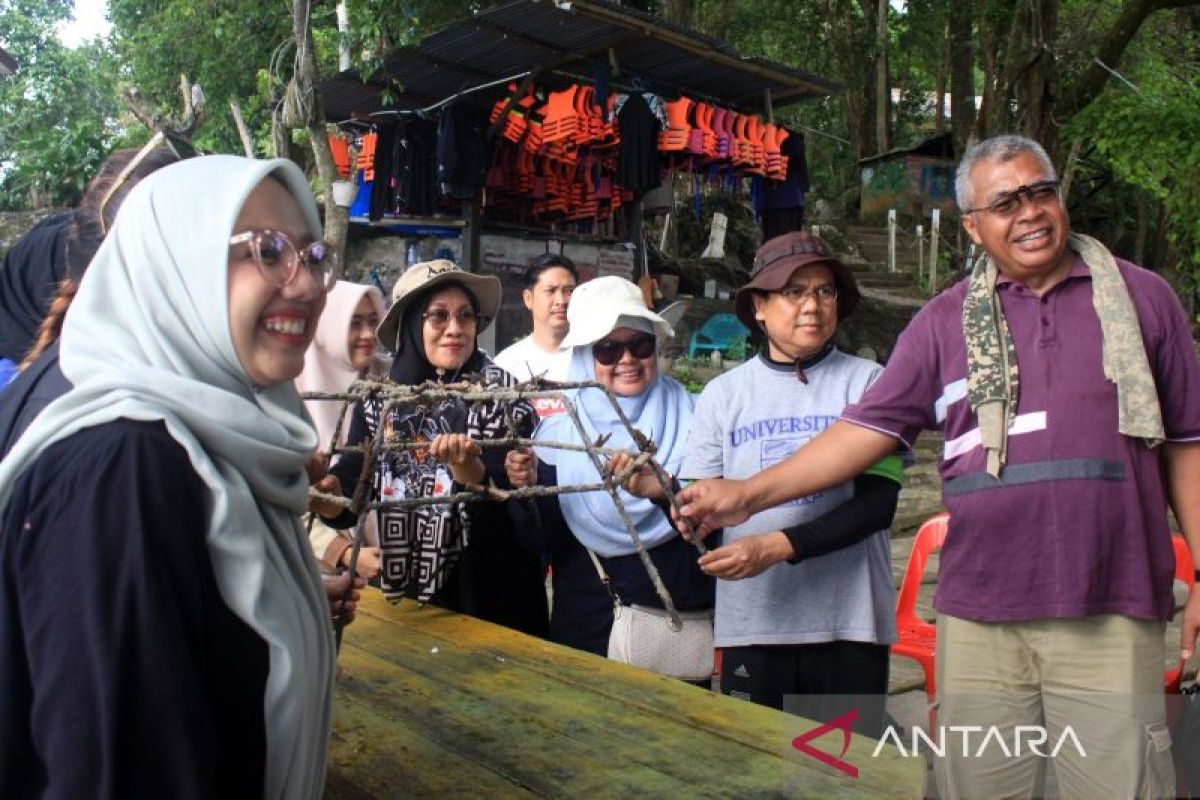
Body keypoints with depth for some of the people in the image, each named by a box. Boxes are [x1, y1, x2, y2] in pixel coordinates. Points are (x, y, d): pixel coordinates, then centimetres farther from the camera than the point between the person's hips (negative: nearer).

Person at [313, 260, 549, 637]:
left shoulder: (501, 393, -10)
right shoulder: (378, 398, -2)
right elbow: (348, 498, -9)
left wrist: (465, 467, -37)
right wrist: (324, 491, -30)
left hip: (489, 596, -2)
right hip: (402, 595, 3)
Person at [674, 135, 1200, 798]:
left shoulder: (1142, 297, 8)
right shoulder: (946, 320, 8)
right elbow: (869, 426, 2)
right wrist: (749, 493, -7)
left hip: (1111, 617, 0)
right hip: (979, 616, 1)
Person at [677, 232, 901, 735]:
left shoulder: (865, 382, 0)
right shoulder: (723, 393, 6)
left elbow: (877, 503, -7)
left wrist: (779, 546, -18)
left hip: (849, 622, -1)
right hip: (751, 624, 1)